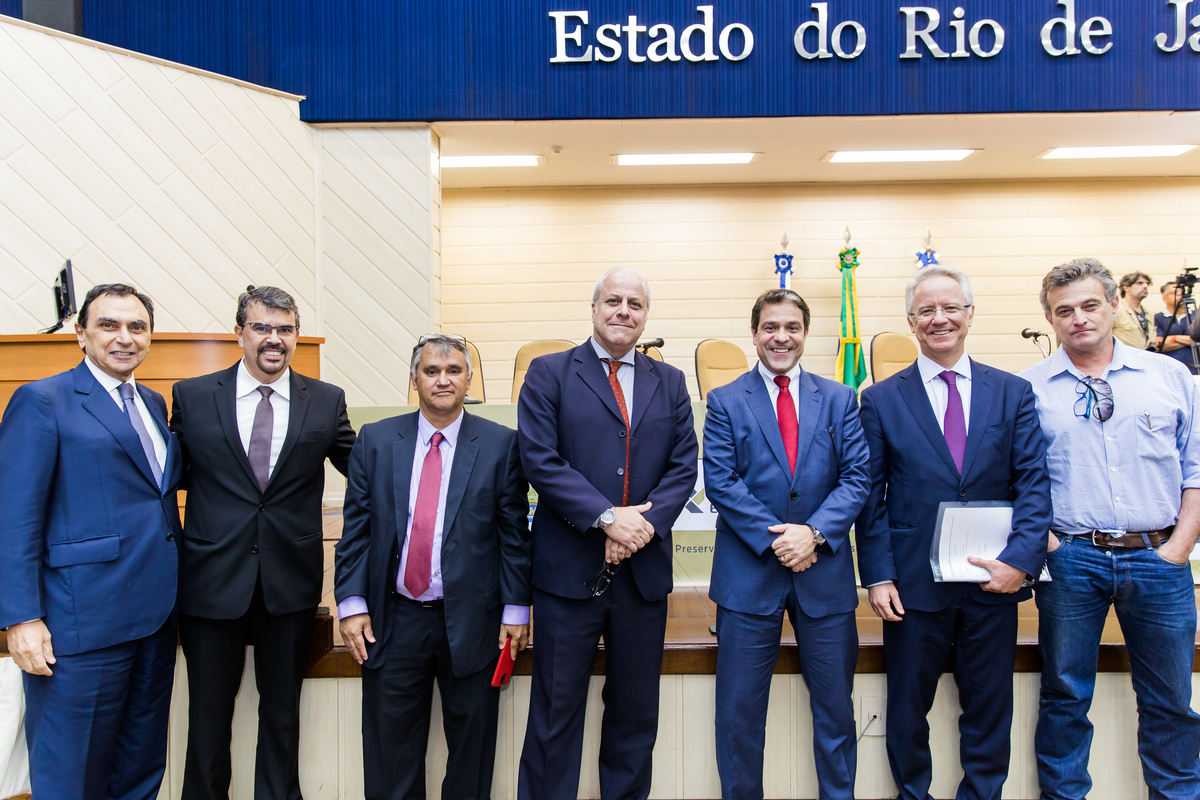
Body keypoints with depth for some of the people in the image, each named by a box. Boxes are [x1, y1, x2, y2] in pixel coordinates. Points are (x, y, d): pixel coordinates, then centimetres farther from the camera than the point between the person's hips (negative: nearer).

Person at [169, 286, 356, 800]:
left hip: (290, 582, 1)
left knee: (282, 710, 16)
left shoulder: (326, 401, 1)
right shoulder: (191, 397, 0)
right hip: (212, 578, 0)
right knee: (209, 712, 14)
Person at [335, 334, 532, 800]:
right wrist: (351, 603, -4)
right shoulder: (375, 441, 4)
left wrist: (516, 608, -5)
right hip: (393, 621, 2)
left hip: (471, 621, -1)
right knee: (390, 746, 14)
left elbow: (514, 532, -2)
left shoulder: (500, 444, -2)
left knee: (471, 744, 13)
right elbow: (356, 528, 3)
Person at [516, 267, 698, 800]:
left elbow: (684, 467, 5)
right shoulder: (549, 374, 1)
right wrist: (607, 518, -17)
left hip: (644, 570, 4)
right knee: (555, 714, 7)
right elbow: (540, 460, -10)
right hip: (569, 570, -3)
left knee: (636, 714, 15)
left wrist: (646, 523, -11)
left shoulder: (669, 383, 11)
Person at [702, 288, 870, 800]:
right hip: (749, 573, -1)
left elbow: (856, 478, 0)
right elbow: (720, 484, -6)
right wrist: (774, 538, -15)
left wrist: (814, 533, -14)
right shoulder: (725, 402, 3)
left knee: (835, 706, 12)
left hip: (824, 572, 2)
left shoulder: (840, 400, 8)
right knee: (740, 711, 7)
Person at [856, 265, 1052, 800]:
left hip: (994, 579, 1)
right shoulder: (881, 400, 1)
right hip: (913, 585, -1)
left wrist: (1021, 558, -14)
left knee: (989, 712, 14)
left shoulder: (1014, 393, 5)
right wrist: (877, 576, -8)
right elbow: (871, 496, -1)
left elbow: (1034, 483, 0)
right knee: (907, 711, 12)